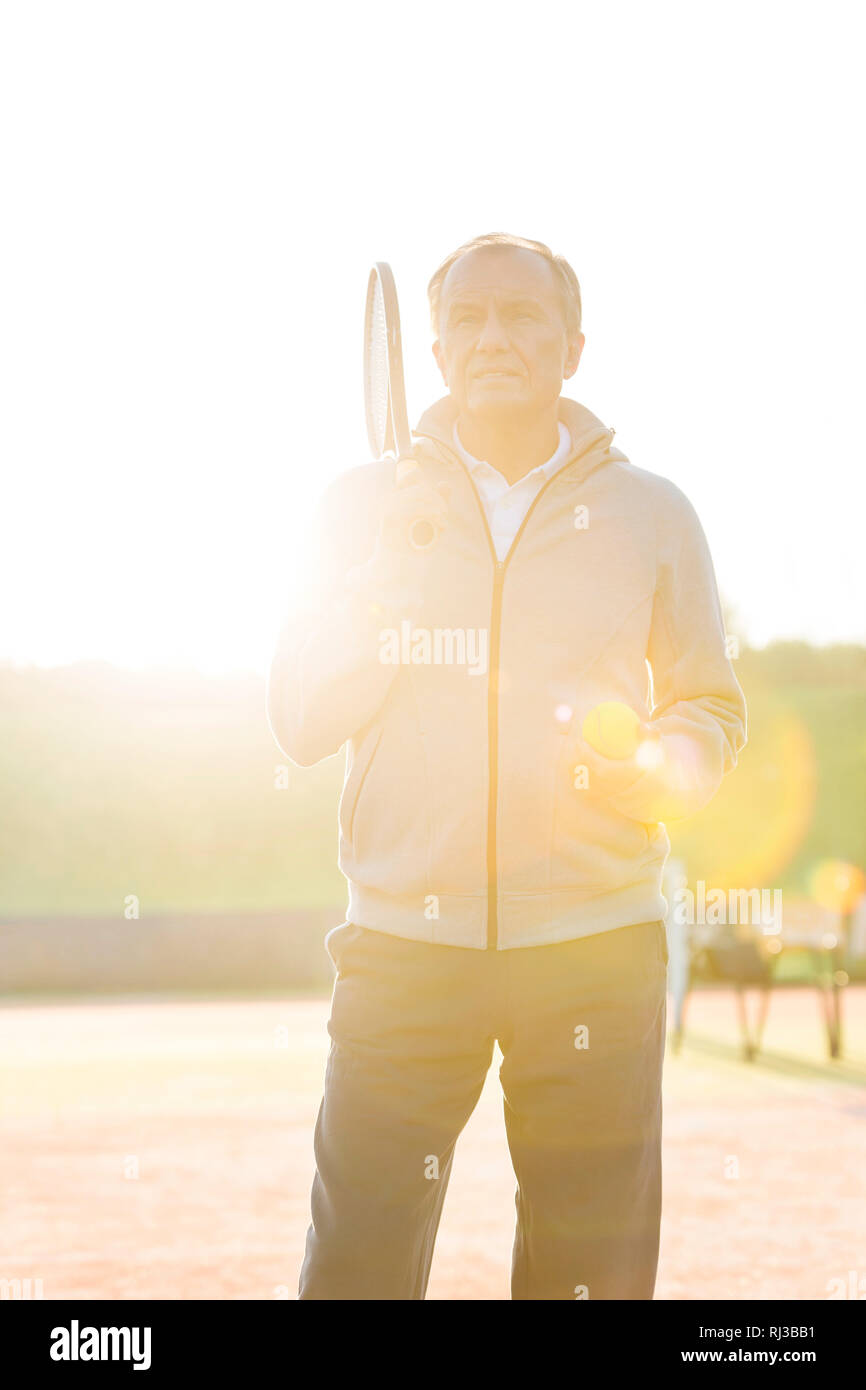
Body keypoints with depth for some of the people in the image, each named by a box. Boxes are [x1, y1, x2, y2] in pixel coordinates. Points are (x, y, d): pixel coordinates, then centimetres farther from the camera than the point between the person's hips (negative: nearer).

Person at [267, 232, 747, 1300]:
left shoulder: (650, 513, 8)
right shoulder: (367, 504, 8)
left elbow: (711, 705, 14)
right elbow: (297, 723, 3)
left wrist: (656, 775, -9)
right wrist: (385, 567, -10)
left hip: (597, 950, 0)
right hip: (402, 944, 0)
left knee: (597, 1276, 0)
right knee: (352, 1273, -7)